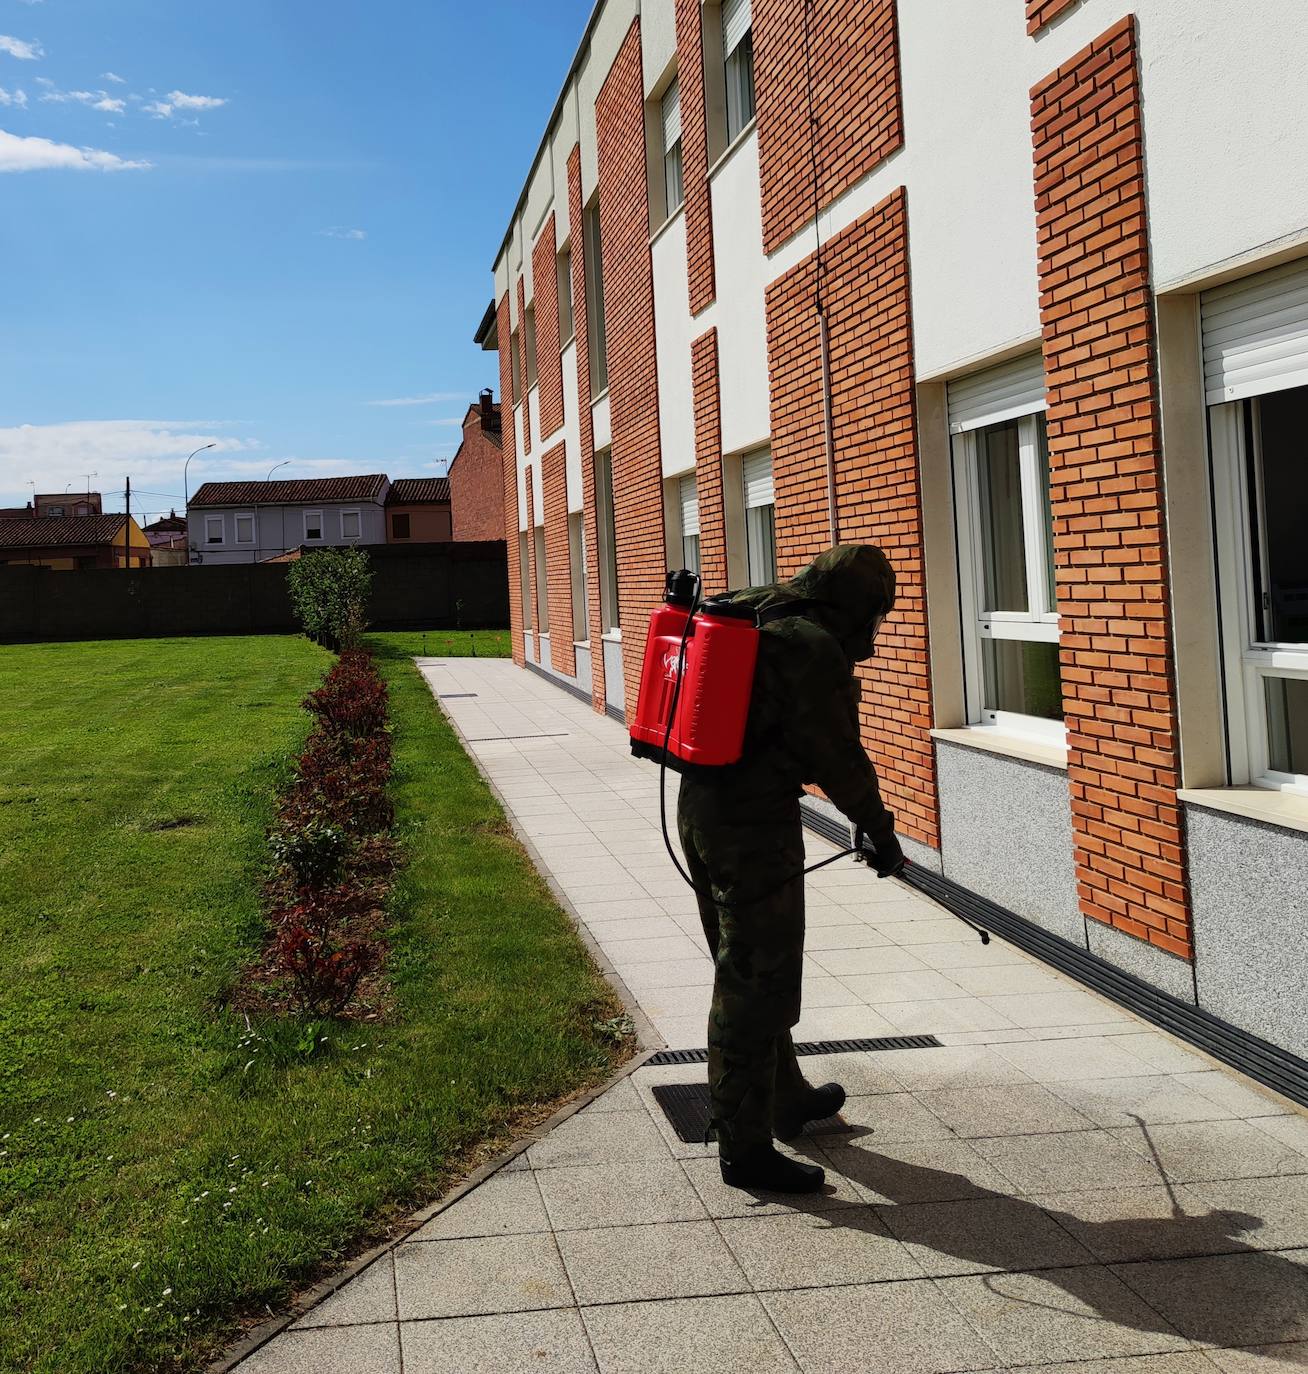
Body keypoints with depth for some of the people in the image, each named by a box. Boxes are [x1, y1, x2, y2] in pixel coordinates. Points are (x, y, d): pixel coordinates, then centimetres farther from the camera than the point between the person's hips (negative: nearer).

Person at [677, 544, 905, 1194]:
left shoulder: (745, 612, 11)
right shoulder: (815, 650, -17)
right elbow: (839, 759, -12)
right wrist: (882, 833, 1)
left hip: (698, 806, 10)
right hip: (753, 826, -10)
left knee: (747, 972, 21)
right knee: (756, 982, -1)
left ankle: (788, 1098, 40)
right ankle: (745, 1148, 9)